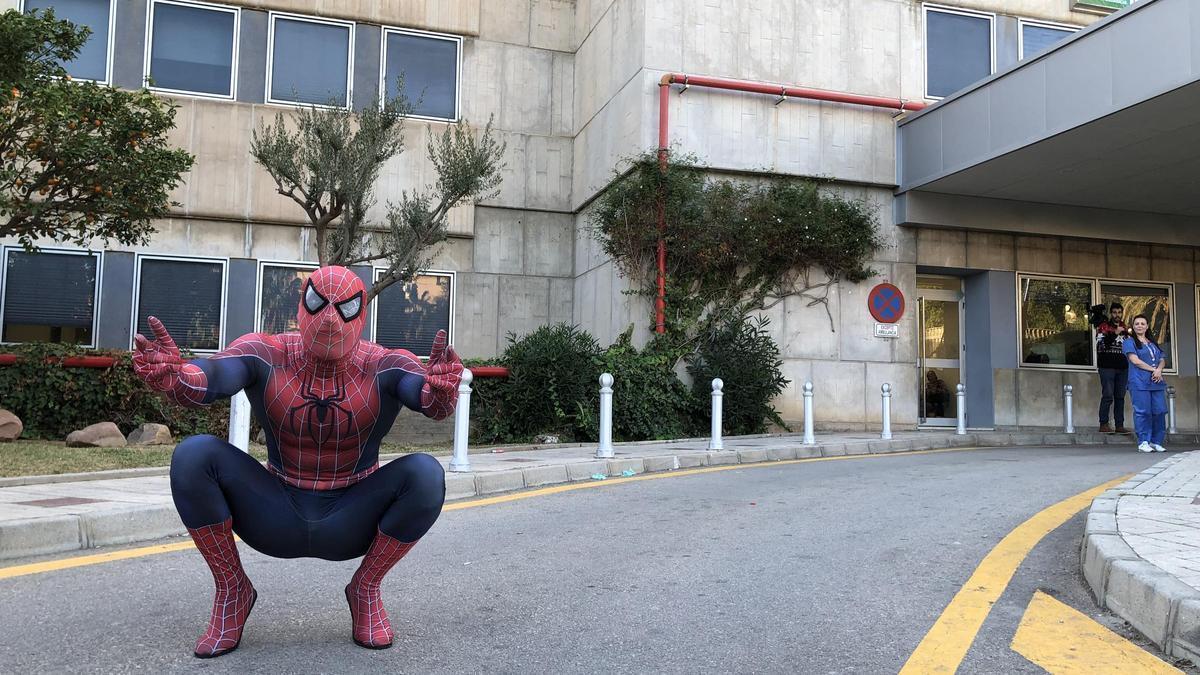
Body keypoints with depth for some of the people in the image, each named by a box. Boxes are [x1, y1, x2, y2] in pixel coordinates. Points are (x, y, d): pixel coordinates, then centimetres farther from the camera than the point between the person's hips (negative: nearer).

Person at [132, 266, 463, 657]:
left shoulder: (384, 367, -16)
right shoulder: (266, 356, -14)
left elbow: (431, 400, -36)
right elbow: (212, 376, -34)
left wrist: (439, 393, -60)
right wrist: (173, 376, -57)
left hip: (350, 522, -1)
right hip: (278, 518, 1)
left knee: (425, 474, -29)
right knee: (193, 455, -22)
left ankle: (365, 588, -4)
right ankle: (232, 590, -2)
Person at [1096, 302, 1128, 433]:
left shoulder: (1124, 327, 18)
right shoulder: (1103, 327, 1)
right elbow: (1102, 344, -14)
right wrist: (1115, 333, -20)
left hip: (1122, 367, 6)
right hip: (1107, 366, -6)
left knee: (1120, 397, 6)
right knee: (1108, 396, -9)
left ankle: (1119, 425, 9)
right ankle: (1103, 425, -6)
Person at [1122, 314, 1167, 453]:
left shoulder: (1153, 343, 23)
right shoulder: (1130, 342, 4)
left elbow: (1162, 359, 15)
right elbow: (1135, 360, -8)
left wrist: (1159, 370, -7)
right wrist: (1153, 370, -10)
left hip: (1157, 382, 6)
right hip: (1140, 383, -6)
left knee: (1160, 411, 1)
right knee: (1143, 412, -8)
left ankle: (1155, 442, 9)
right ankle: (1143, 442, -4)